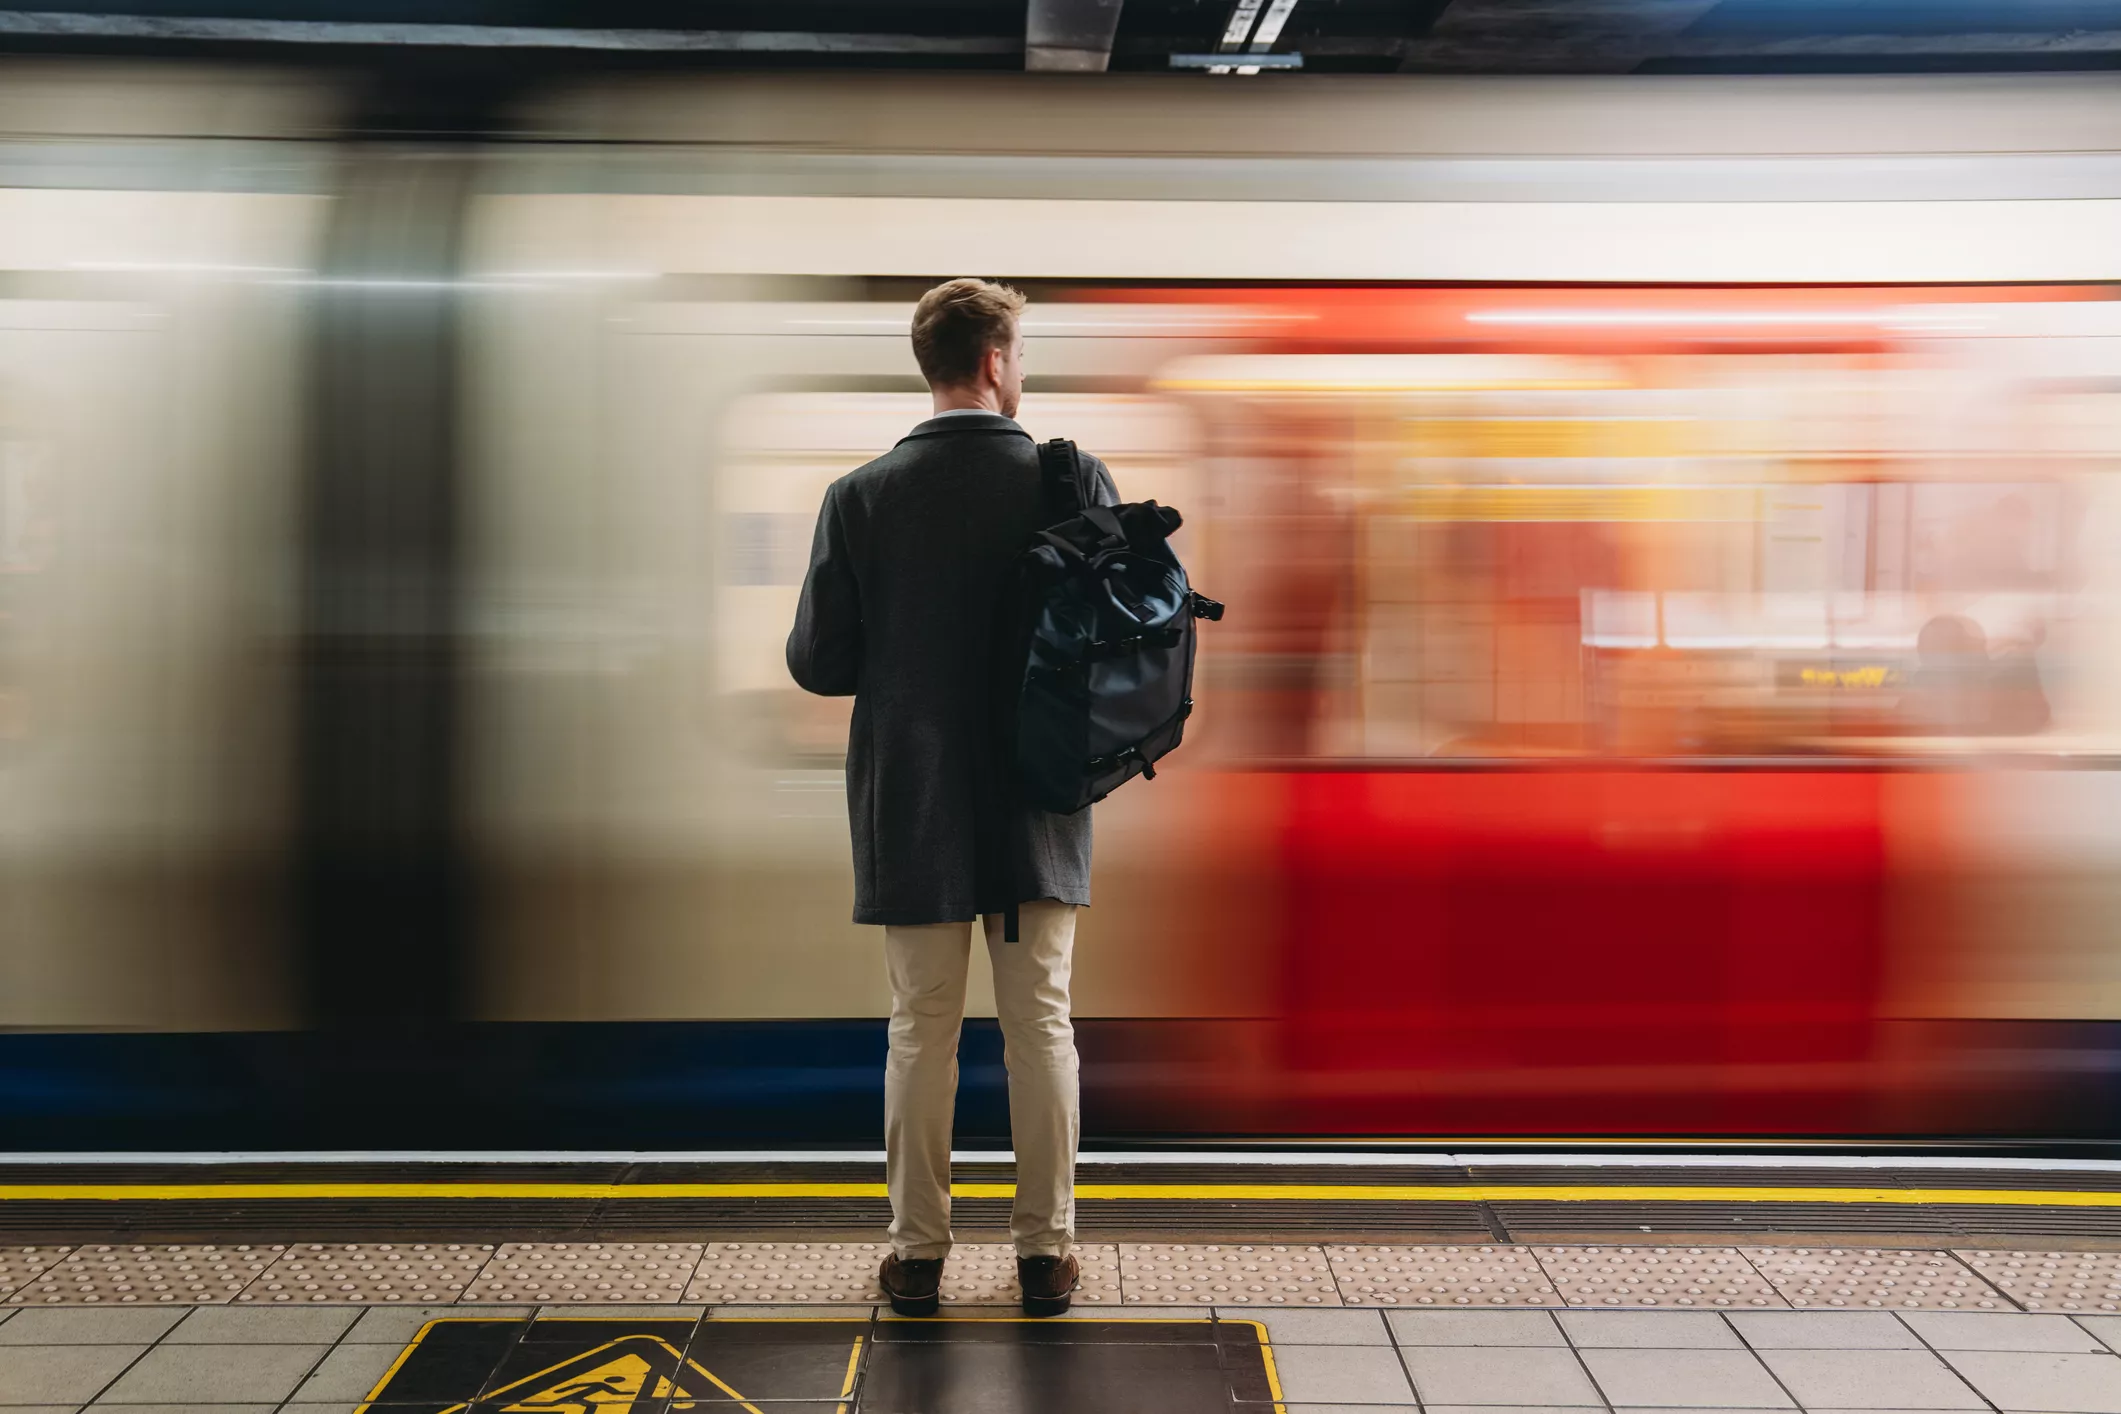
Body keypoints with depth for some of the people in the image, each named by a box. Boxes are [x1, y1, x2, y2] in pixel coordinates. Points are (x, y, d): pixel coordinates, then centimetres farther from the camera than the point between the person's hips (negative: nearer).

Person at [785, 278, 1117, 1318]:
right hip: (1039, 804, 1)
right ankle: (1045, 1253, 17)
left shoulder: (861, 497, -7)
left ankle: (918, 1255, 18)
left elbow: (817, 664, -5)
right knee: (1041, 1025, 10)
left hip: (912, 804, 0)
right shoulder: (1075, 480, -6)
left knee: (922, 1031, 9)